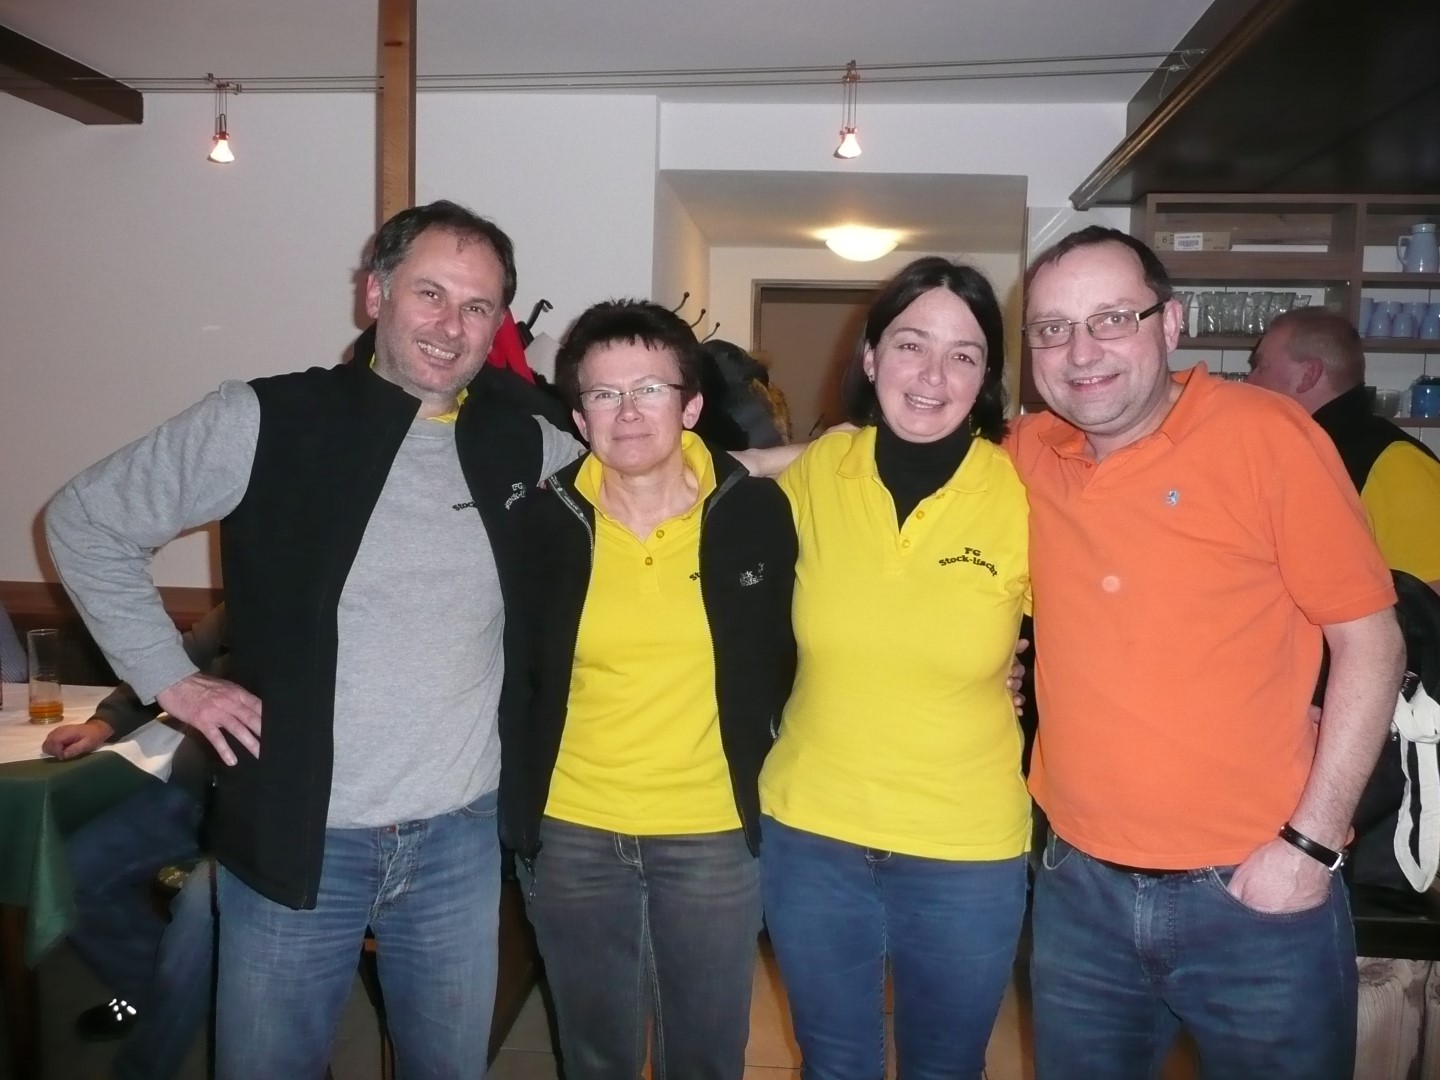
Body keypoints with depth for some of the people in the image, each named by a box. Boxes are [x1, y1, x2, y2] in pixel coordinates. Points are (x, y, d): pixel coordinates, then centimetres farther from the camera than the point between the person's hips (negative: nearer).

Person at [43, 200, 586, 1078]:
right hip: (297, 840, -2)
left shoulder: (522, 443, 1)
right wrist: (173, 680, -3)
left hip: (461, 842, 3)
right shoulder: (269, 422, -9)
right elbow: (86, 522, 1)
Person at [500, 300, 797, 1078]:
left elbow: (779, 661, 3)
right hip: (573, 836, 1)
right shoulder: (544, 522, -6)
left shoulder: (757, 512, -9)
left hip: (713, 836, -1)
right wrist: (521, 810, 3)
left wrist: (759, 781, 2)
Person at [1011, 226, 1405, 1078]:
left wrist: (1311, 843, -11)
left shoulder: (1264, 434, -10)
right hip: (1079, 888, 4)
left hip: (1254, 891, -3)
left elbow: (1370, 640, -8)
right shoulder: (1027, 456, 1)